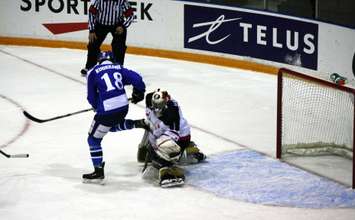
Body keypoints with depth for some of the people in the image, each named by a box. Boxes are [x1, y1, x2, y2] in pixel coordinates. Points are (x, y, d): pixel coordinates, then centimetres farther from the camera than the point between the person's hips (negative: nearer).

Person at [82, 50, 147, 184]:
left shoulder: (93, 73, 4)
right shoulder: (119, 69, 13)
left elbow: (92, 97, 8)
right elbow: (136, 79, 6)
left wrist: (97, 107, 28)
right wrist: (138, 93, 24)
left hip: (107, 111, -6)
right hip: (124, 106, 6)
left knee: (94, 139, 9)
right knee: (113, 125, 39)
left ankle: (98, 172, 10)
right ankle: (139, 124, 24)